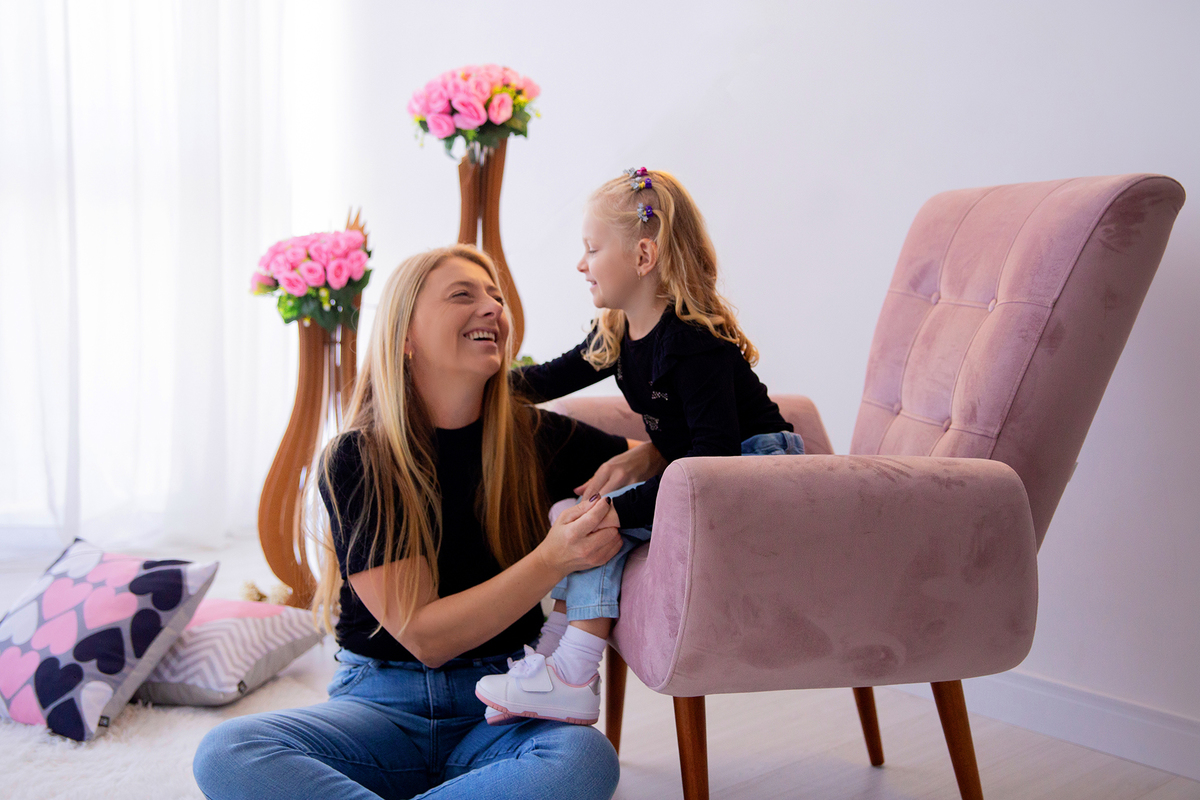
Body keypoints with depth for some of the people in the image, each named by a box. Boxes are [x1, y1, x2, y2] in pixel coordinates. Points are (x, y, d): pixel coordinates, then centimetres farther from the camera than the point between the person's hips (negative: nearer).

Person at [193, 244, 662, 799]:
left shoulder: (536, 437, -1)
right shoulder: (356, 462, -6)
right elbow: (422, 636, -13)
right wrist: (552, 559, -26)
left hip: (499, 710, 1)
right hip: (384, 704, -1)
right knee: (225, 755, -28)